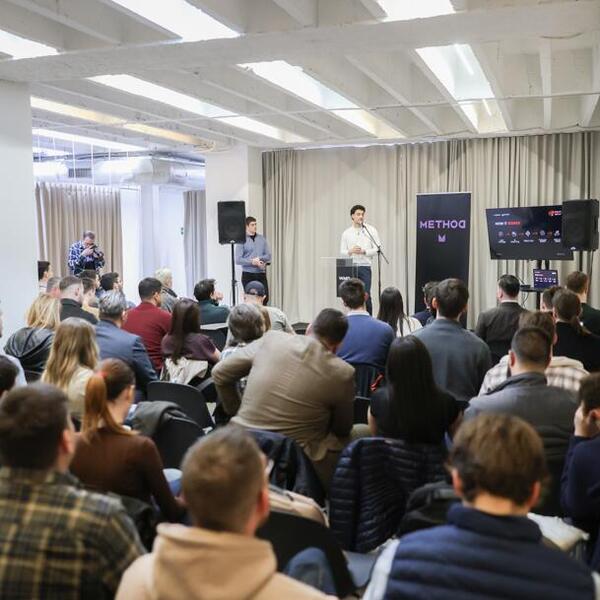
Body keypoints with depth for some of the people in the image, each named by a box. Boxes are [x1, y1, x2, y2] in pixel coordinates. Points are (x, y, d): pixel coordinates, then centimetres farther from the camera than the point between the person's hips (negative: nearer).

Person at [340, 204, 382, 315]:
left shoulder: (371, 230, 4)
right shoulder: (346, 233, 10)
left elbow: (377, 249, -1)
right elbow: (342, 251, 7)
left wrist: (363, 251, -15)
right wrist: (350, 251, -14)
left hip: (364, 267, -2)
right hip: (350, 267, 2)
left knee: (366, 296, -7)